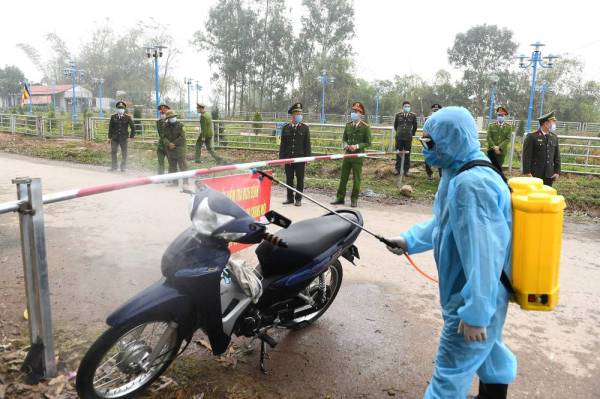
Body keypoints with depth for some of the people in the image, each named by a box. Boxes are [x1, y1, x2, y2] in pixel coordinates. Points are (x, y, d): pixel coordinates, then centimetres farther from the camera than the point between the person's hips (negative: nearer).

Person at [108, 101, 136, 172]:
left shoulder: (128, 117, -1)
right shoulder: (113, 117, 4)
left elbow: (133, 127, 4)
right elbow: (110, 127, 9)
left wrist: (131, 136, -1)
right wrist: (109, 137, 7)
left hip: (123, 138, -2)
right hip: (114, 138, 2)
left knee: (124, 153, 4)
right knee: (113, 152, 5)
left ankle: (123, 167, 15)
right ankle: (113, 166, 17)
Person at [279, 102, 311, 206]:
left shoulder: (305, 128, 3)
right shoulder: (285, 128, 7)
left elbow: (307, 144, 2)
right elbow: (282, 144, 8)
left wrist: (307, 158, -4)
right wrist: (281, 157, 3)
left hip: (300, 158, -2)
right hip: (288, 158, 2)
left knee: (300, 179, 4)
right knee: (289, 179, 8)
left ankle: (298, 199, 13)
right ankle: (290, 198, 18)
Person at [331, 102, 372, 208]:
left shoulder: (365, 127, -6)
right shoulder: (348, 125, 8)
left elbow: (368, 143, -5)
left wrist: (357, 146, -19)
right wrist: (345, 145, -6)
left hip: (358, 156, -4)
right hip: (347, 154, 4)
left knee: (356, 179, 4)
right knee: (343, 177, 8)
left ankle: (354, 200, 14)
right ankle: (340, 198, 18)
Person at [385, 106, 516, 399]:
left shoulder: (470, 184, -30)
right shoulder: (461, 175, 5)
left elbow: (484, 255, -31)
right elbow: (445, 222, 19)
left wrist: (475, 313, -26)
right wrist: (410, 240, 17)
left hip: (474, 300, -10)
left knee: (450, 372, 4)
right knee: (487, 351, 29)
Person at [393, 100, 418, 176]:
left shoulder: (413, 116, 1)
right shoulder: (398, 115, 3)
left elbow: (415, 126, 12)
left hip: (408, 138, -1)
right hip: (399, 137, 1)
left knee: (407, 154, 3)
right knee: (398, 154, 5)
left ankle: (406, 170, 11)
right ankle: (397, 169, 14)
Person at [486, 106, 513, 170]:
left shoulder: (509, 127, 5)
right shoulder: (491, 125, 6)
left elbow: (508, 139, -3)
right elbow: (489, 137, -1)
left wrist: (499, 147, -16)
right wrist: (494, 147, -15)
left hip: (501, 151, 0)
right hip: (492, 151, 0)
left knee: (498, 166, 2)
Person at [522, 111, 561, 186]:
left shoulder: (554, 137, 11)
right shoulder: (532, 136, -6)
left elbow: (557, 156, 13)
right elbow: (526, 156, -9)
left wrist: (557, 172, 7)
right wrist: (527, 172, -13)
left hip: (549, 175, 5)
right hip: (535, 174, -5)